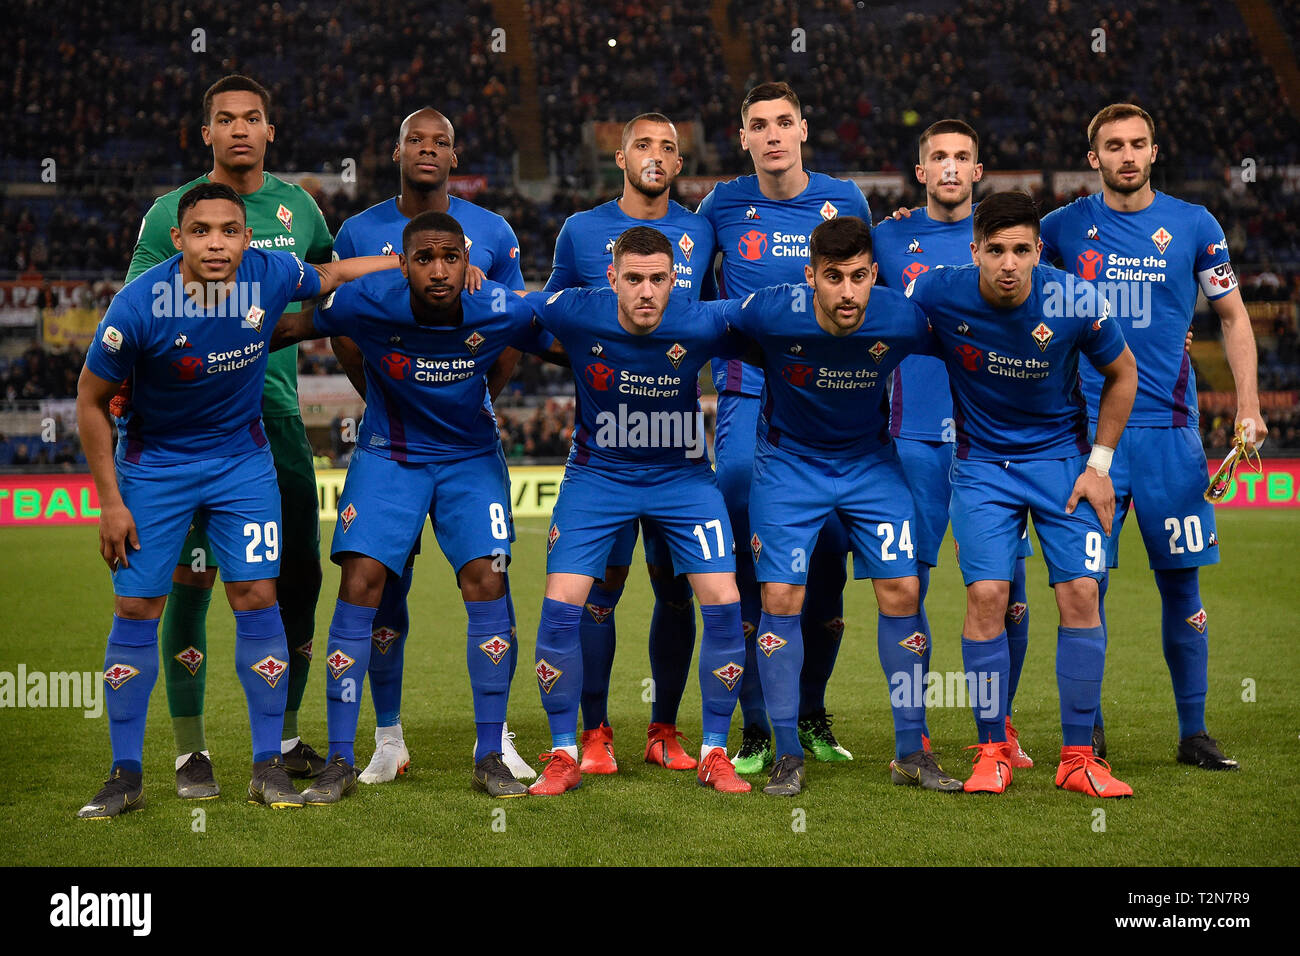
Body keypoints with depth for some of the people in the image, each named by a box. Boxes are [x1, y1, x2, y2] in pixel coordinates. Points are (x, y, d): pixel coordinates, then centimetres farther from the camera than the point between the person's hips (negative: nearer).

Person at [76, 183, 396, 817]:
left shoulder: (270, 274, -16)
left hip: (240, 457, 2)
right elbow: (91, 401, -10)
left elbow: (329, 277, 9)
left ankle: (268, 766, 6)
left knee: (258, 599, -5)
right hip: (153, 462, -2)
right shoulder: (138, 306, -24)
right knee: (136, 610, -3)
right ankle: (126, 776, 9)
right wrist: (111, 502, -10)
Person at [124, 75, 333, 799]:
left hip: (279, 414, 4)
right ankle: (191, 751, 5)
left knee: (299, 577, 5)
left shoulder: (297, 207, 10)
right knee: (192, 580, -3)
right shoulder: (172, 213, -1)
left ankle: (286, 738, 19)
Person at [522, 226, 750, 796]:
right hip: (597, 475, 0)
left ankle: (714, 754, 8)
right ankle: (564, 756, 7)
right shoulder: (577, 314, -20)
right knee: (561, 606, -11)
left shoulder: (700, 324, -20)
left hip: (683, 476, 0)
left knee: (723, 604, -10)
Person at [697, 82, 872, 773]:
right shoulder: (723, 206, 5)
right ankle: (757, 728, 0)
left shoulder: (843, 200, 6)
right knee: (747, 565, -11)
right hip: (748, 398, -1)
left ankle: (811, 713, 20)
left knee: (826, 559, 2)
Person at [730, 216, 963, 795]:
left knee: (902, 591, -5)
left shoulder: (902, 320, -22)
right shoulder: (770, 313, -26)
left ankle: (911, 752, 8)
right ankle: (788, 755, 4)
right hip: (788, 461, -1)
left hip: (870, 461, 1)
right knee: (780, 598, -9)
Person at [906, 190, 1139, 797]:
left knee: (1080, 593, -10)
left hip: (1062, 456, 0)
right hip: (982, 461, 0)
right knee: (986, 593, -14)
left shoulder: (1075, 302, -17)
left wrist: (1098, 464, 0)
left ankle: (1078, 756, 2)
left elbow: (1122, 373, 1)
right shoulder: (938, 294, -18)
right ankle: (993, 751, 2)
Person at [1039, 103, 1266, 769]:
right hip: (1088, 425, 0)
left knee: (1181, 582, 2)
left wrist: (1248, 404, 2)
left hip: (1169, 426, 0)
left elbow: (1232, 316, 11)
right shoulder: (1064, 228, 5)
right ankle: (1088, 730, 11)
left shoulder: (1195, 227, 6)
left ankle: (1194, 732, 12)